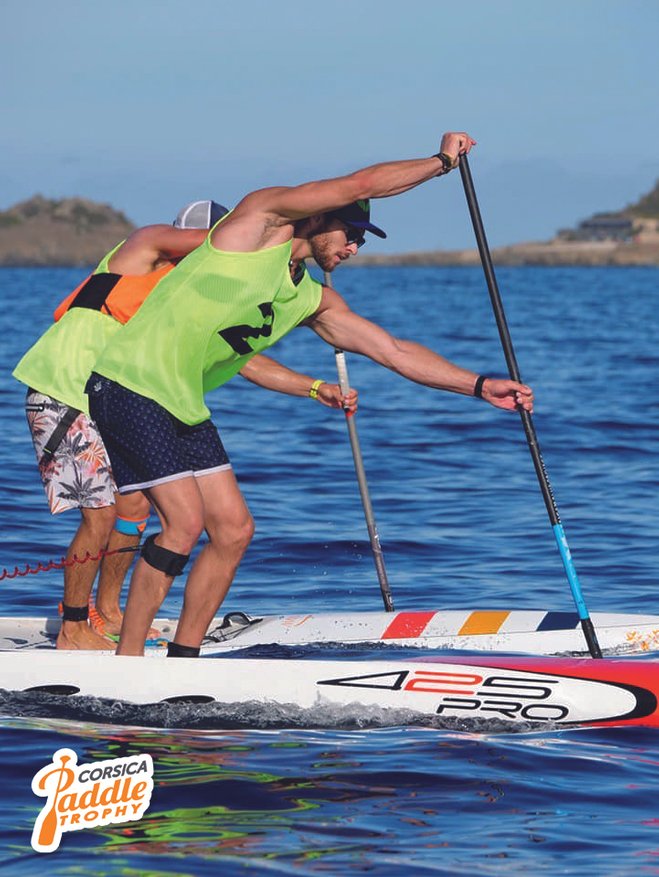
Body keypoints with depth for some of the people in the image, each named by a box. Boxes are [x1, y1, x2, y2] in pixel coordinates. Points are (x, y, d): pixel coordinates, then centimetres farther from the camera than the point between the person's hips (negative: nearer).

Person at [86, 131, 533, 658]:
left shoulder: (314, 303, 13)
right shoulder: (262, 214, -8)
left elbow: (393, 350, 16)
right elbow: (360, 184, -15)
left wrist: (480, 386, 11)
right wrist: (441, 161, -3)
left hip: (183, 408, 9)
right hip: (132, 385, -9)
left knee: (233, 530, 4)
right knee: (185, 521, -18)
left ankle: (182, 663, 12)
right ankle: (127, 661, -10)